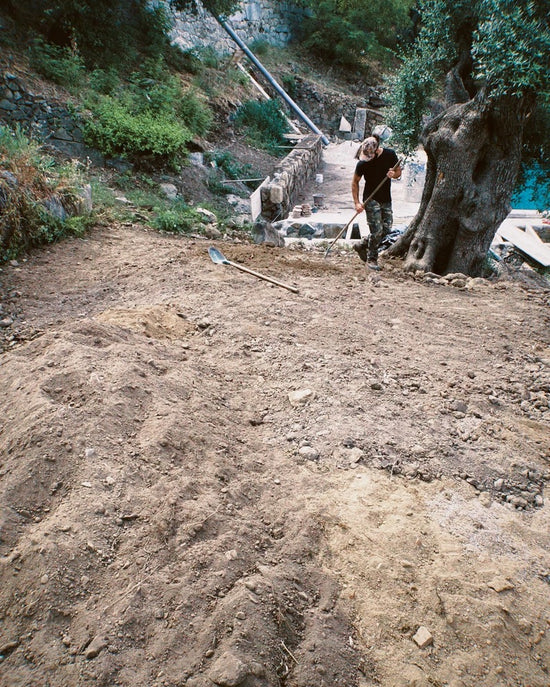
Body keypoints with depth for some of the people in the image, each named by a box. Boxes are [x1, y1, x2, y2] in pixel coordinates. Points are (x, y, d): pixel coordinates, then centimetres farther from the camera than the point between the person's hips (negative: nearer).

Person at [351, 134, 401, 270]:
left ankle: (361, 245, 21)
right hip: (371, 199, -4)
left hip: (386, 199, 4)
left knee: (386, 229, 3)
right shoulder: (362, 163, -12)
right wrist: (357, 203, -9)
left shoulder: (390, 155, -4)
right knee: (376, 231, -9)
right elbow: (355, 182, -1)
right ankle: (371, 259, 8)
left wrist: (394, 174, -15)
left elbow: (398, 171, 10)